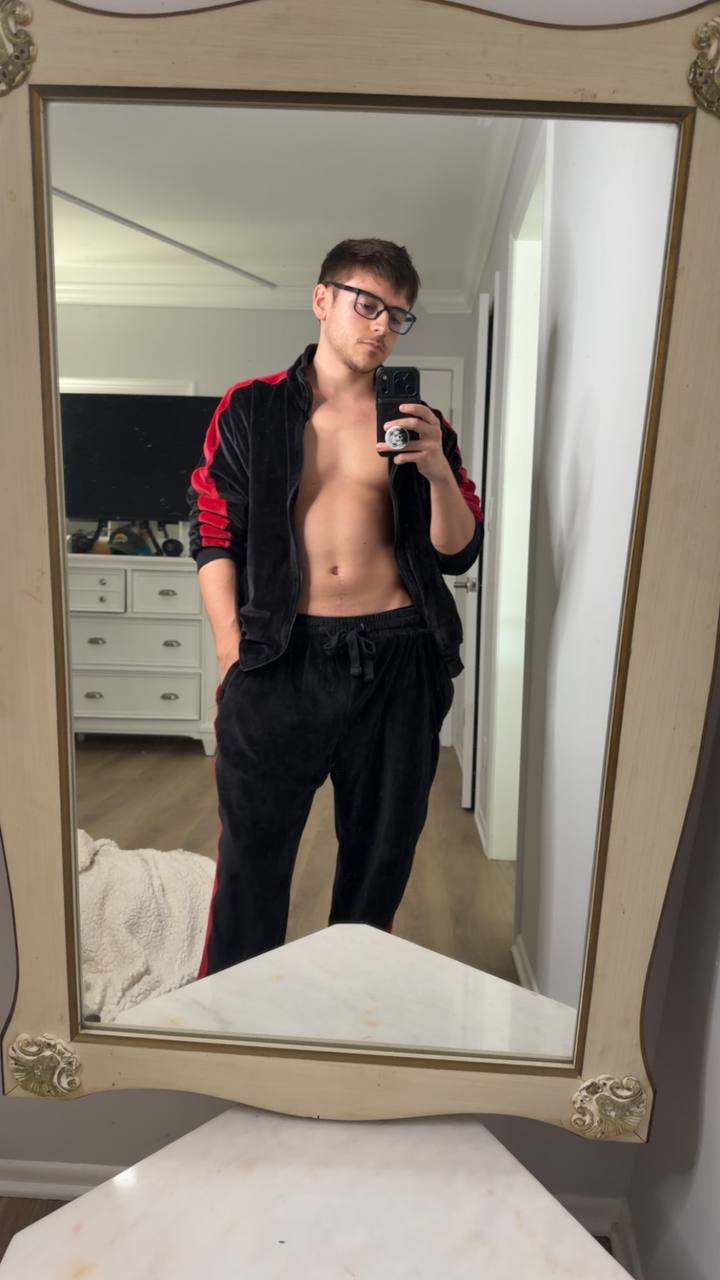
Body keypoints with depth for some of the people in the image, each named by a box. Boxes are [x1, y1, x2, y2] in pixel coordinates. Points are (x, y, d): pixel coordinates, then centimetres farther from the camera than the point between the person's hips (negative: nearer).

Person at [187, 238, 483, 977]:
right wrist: (233, 657, -4)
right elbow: (213, 540, 2)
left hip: (395, 660, 3)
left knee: (381, 855, 14)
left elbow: (458, 554, 5)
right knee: (251, 861, 4)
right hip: (281, 658, -2)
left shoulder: (418, 423, 9)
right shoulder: (249, 410, 5)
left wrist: (438, 470, -12)